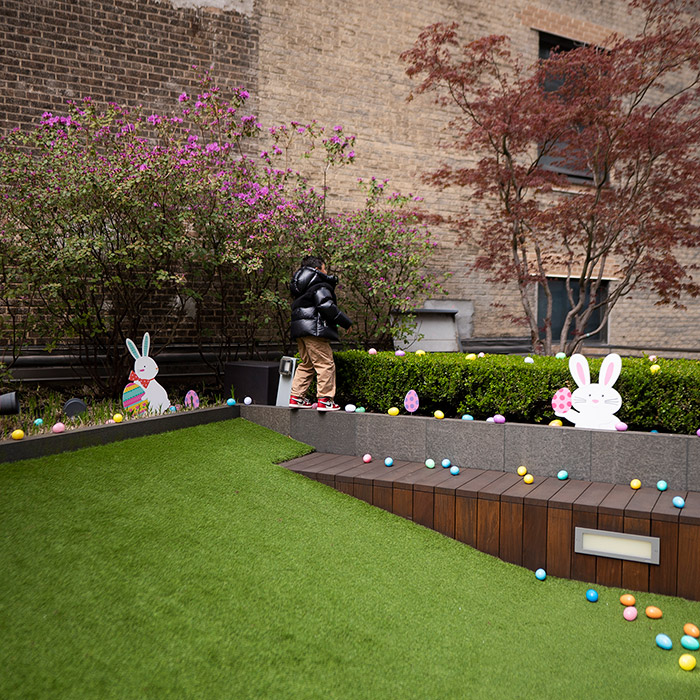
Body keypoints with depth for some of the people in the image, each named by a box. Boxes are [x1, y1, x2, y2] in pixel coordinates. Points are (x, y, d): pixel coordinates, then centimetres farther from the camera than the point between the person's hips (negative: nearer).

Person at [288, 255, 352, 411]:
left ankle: (296, 397, 17)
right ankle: (325, 400, -6)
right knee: (326, 363, -5)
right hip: (314, 330, -9)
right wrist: (346, 322, -11)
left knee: (306, 364, 17)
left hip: (300, 330, 10)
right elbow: (327, 307, -19)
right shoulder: (320, 286, -7)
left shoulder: (301, 288, 22)